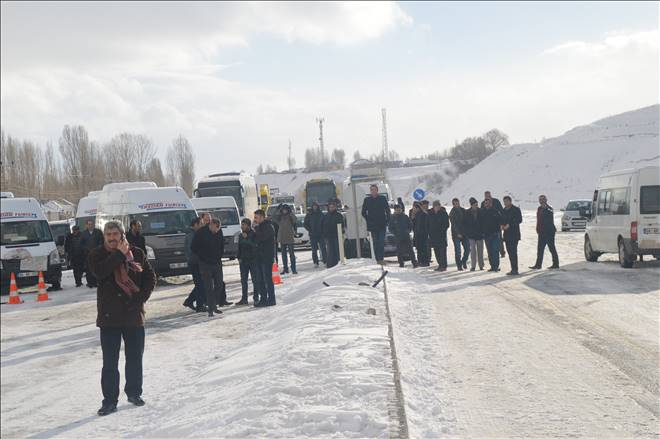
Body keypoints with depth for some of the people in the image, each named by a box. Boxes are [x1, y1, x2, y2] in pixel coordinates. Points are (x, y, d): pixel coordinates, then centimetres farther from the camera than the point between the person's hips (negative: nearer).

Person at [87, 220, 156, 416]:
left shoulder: (137, 254, 3)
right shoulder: (97, 255, -1)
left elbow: (150, 278, 6)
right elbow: (99, 272, -22)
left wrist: (140, 299, -7)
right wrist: (119, 254, -18)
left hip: (134, 314, 2)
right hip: (109, 316, -2)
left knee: (135, 358, 13)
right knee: (110, 361, 0)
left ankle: (134, 392, 30)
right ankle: (109, 400, 7)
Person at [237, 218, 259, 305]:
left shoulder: (253, 234, -7)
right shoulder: (241, 235, 11)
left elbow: (254, 245, -18)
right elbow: (239, 247, 17)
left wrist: (246, 238, -22)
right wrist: (238, 257, 8)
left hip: (253, 259, -6)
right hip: (243, 260, 6)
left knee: (255, 279, 0)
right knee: (243, 280, 7)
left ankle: (255, 298, 7)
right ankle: (244, 299, 13)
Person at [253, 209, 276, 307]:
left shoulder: (268, 227, -11)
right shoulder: (259, 227, 17)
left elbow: (260, 238, -22)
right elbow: (255, 240, 20)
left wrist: (256, 229, -11)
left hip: (267, 256, -9)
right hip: (260, 256, 9)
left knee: (267, 278, -6)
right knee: (260, 279, 10)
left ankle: (271, 299, -1)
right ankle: (263, 298, 16)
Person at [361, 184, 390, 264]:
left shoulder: (382, 198, 3)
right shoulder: (367, 200, 4)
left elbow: (388, 211, 8)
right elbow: (363, 212, 11)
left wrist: (387, 220, 0)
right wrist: (369, 220, 2)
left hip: (382, 225, -1)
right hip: (373, 226, 1)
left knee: (381, 242, -7)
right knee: (375, 243, 3)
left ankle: (381, 258, -7)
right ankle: (378, 259, 5)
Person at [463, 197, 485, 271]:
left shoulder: (480, 212, 1)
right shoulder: (467, 213, -1)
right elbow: (464, 224, 4)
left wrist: (483, 231, -3)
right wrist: (467, 232, -3)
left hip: (480, 234, 1)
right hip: (471, 235, -1)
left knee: (480, 250, 6)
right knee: (473, 250, -4)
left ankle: (481, 266, 13)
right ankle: (473, 266, -2)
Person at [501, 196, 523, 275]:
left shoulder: (516, 209, -3)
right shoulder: (504, 211, 17)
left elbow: (519, 220, -11)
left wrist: (509, 225, -17)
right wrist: (502, 225, 1)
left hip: (514, 234, -7)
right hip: (507, 234, 7)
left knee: (513, 252, -12)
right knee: (510, 252, 7)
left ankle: (515, 270, -13)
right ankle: (513, 269, 12)